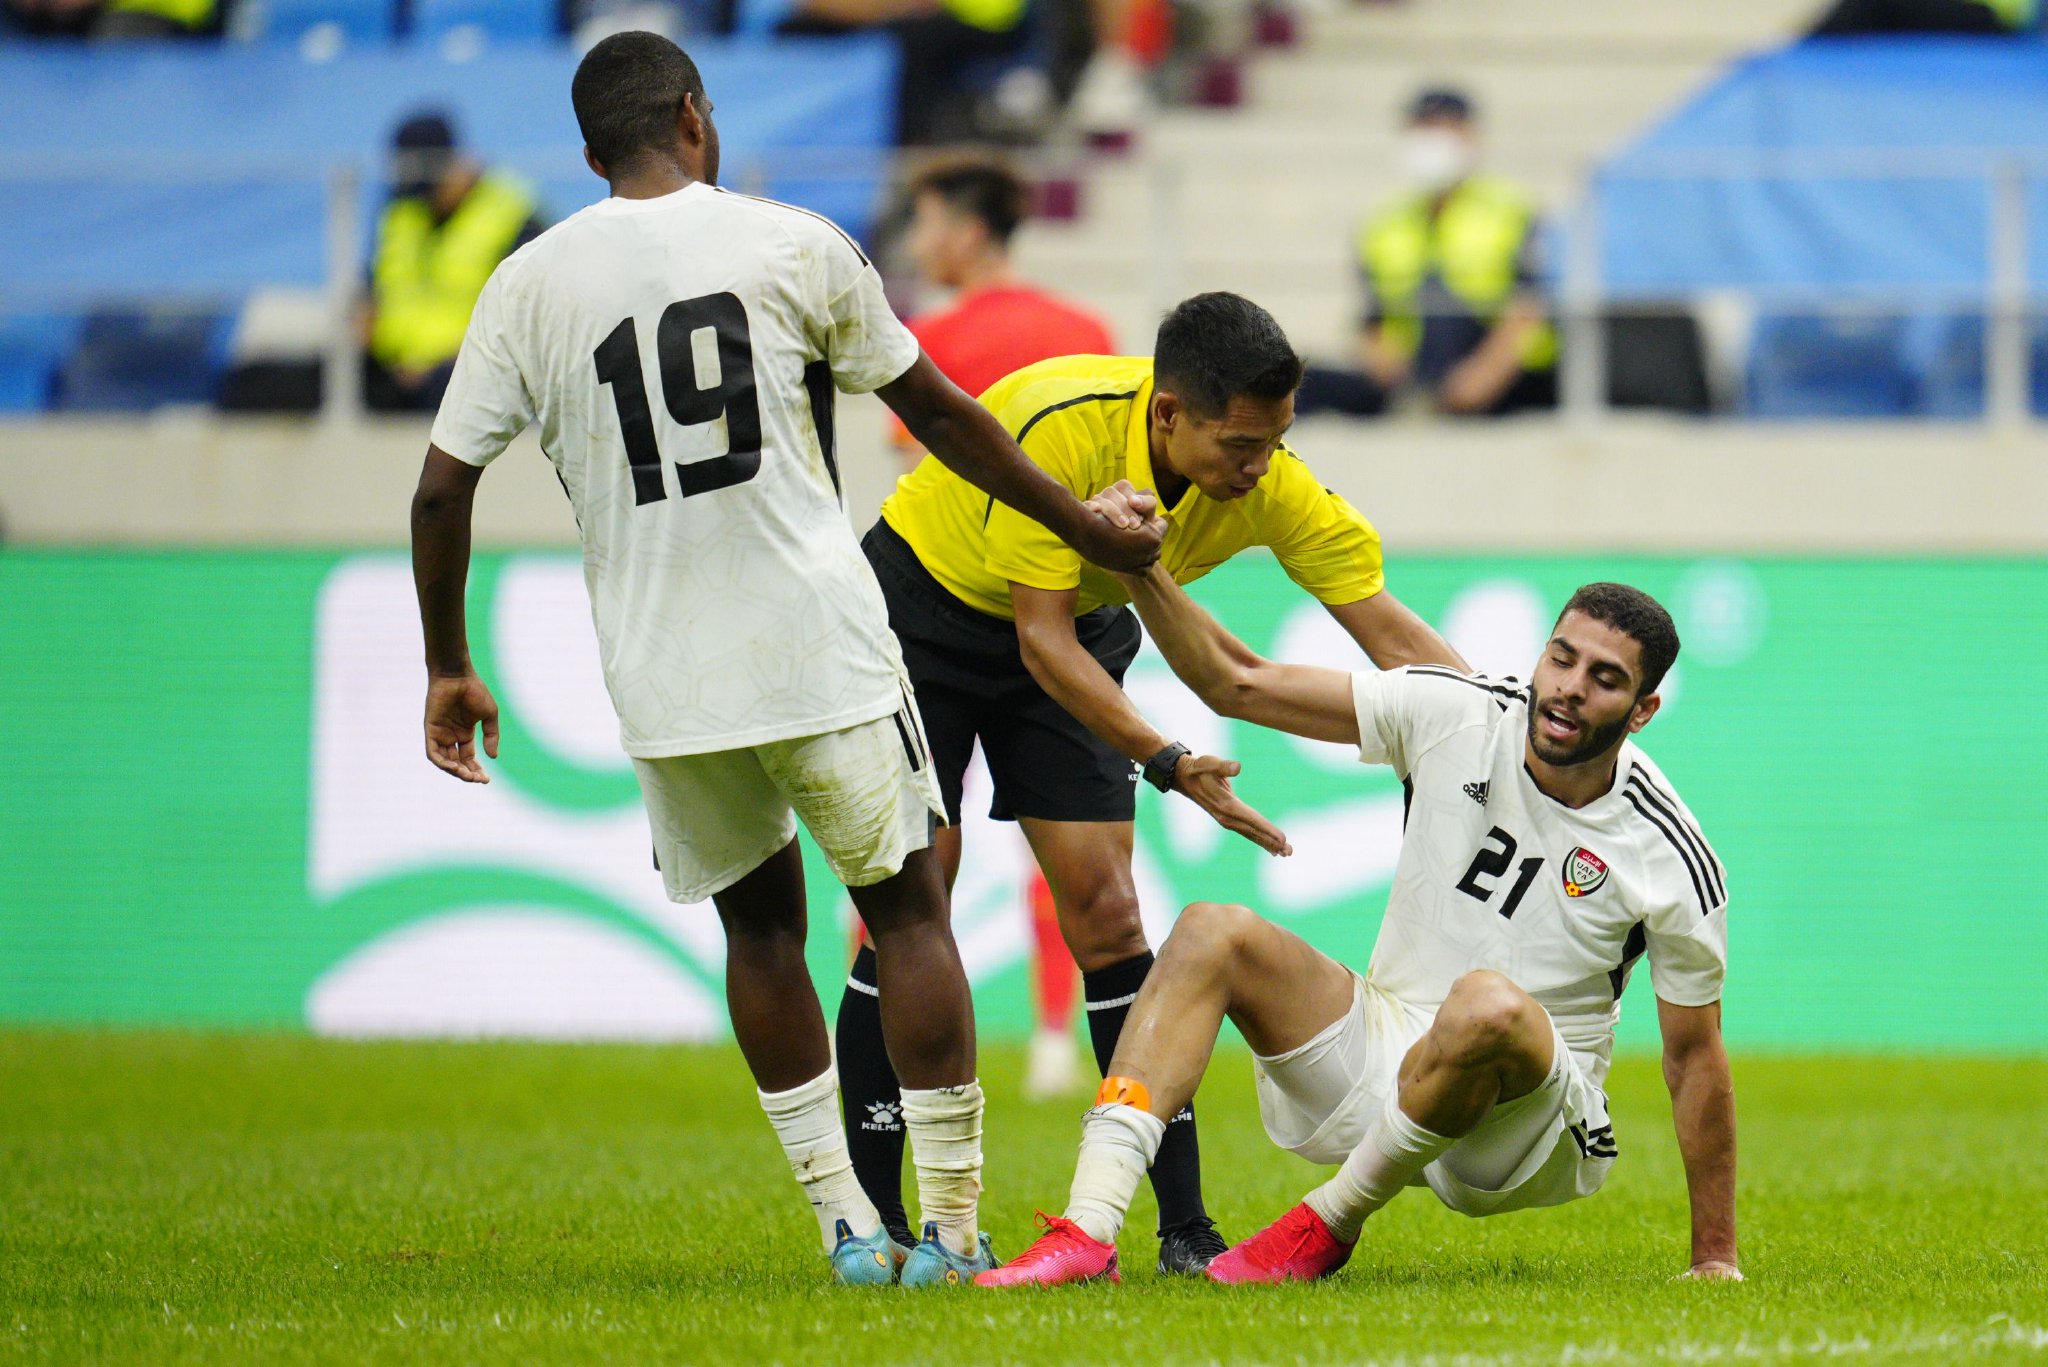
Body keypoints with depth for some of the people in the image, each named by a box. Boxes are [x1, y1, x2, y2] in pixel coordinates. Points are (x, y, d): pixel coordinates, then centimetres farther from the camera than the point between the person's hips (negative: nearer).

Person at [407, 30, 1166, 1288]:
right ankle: (952, 1227, 6)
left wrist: (449, 667, 16)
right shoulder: (794, 246, -1)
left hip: (662, 678, 2)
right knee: (906, 908, 9)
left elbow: (443, 488, 3)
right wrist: (1087, 529, 19)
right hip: (820, 651, -2)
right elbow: (938, 411, 7)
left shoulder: (531, 285, 3)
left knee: (760, 925, 17)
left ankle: (849, 1228, 12)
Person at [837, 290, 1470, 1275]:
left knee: (1102, 905, -6)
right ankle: (871, 1217, -6)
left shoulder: (1269, 482, -23)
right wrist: (1167, 764, -40)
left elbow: (1388, 629, -19)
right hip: (924, 600, -4)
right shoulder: (1058, 428, -37)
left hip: (1079, 629, 4)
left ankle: (1186, 1228, -4)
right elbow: (1043, 641, -32)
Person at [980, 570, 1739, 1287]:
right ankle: (1087, 1230, -28)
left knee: (1490, 1003, -38)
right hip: (1381, 1041, 4)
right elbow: (1237, 683, -3)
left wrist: (1715, 1257, -6)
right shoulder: (1456, 714, -6)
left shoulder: (1671, 857, -13)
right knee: (1213, 934, -15)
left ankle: (1328, 1224, -14)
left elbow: (1695, 1055, -5)